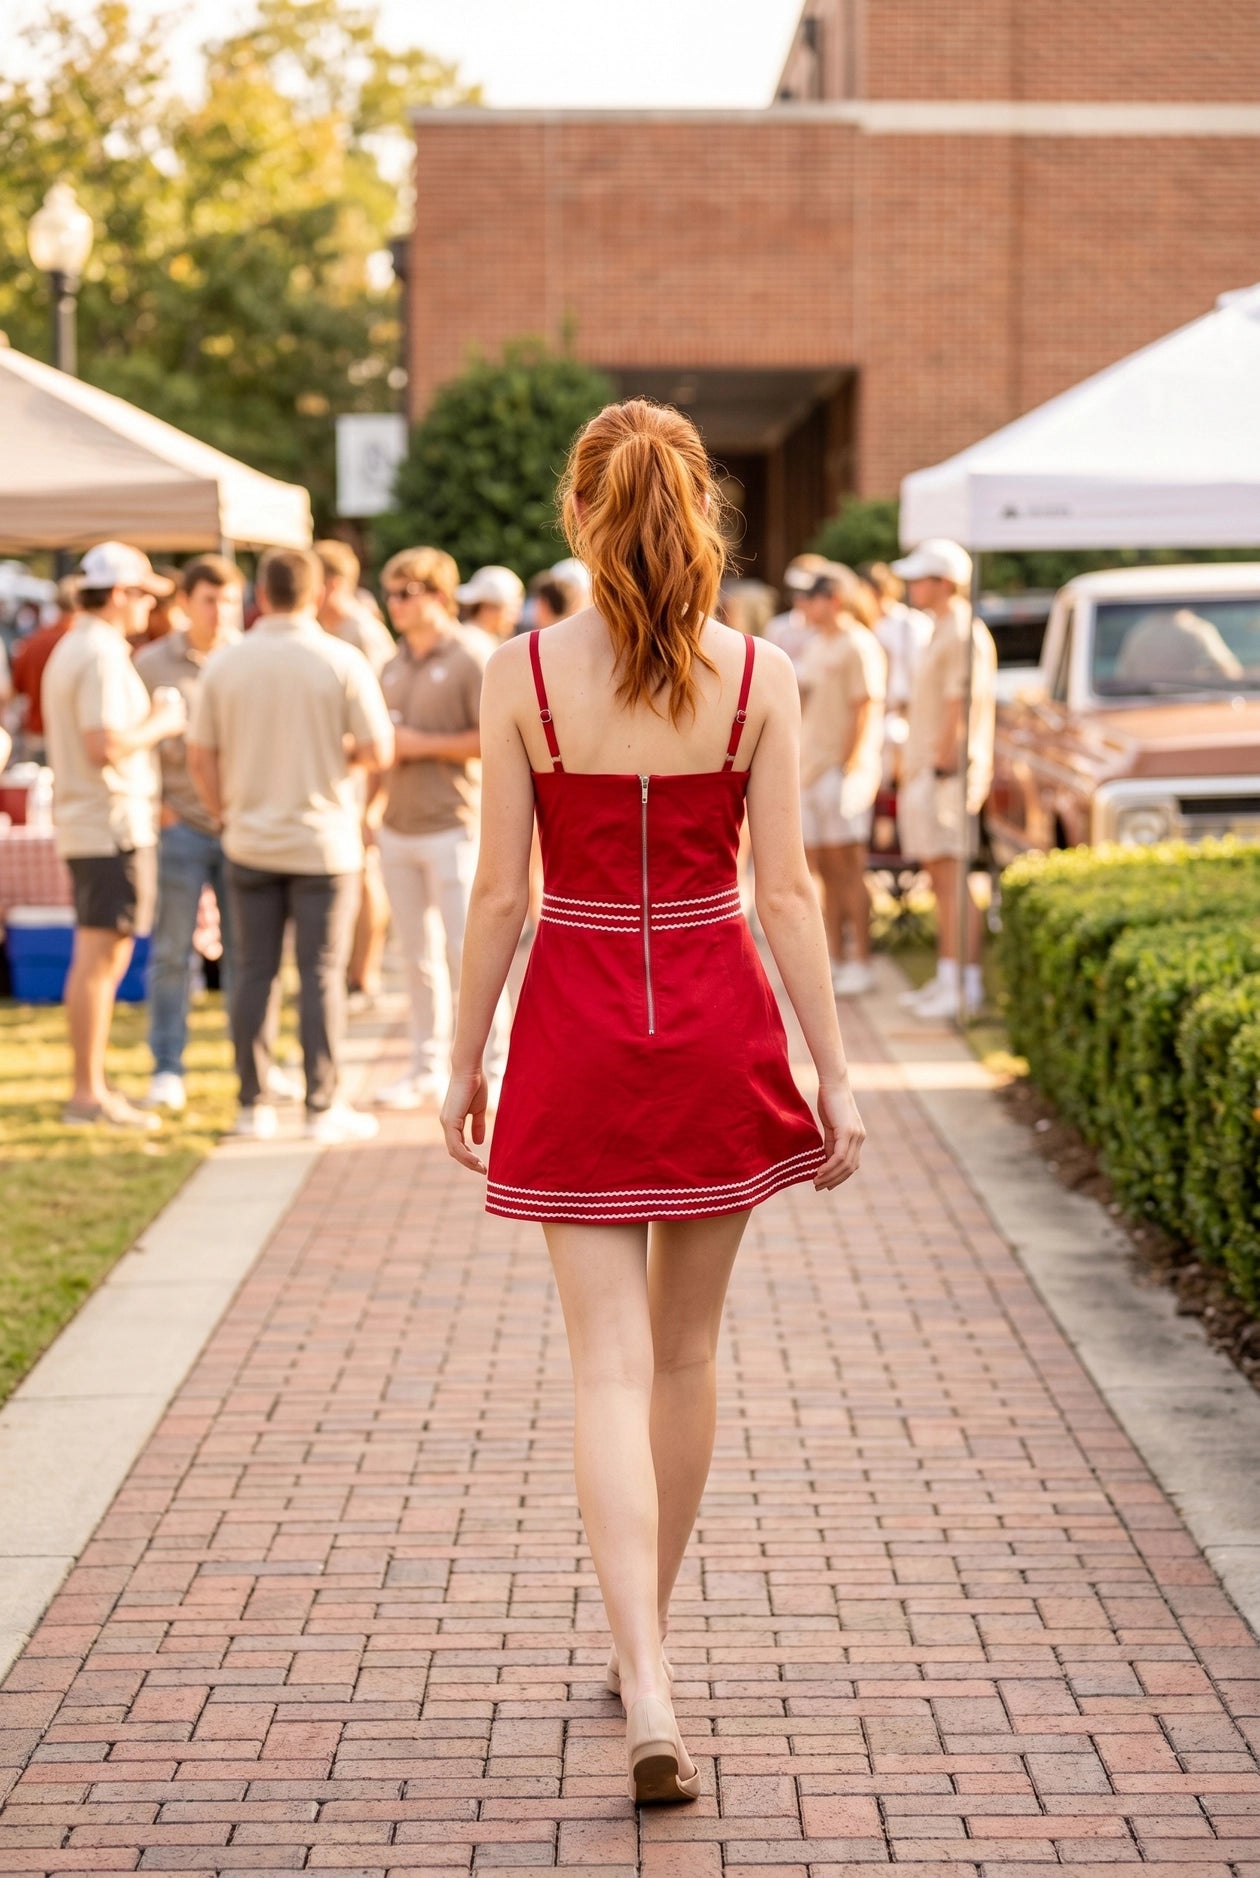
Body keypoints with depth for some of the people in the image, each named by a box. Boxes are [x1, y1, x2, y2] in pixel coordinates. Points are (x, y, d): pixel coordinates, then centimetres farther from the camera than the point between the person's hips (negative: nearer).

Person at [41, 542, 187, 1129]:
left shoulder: (71, 649, 17)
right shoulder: (101, 656, -15)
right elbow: (105, 746, -24)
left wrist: (150, 721, 16)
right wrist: (159, 724, -10)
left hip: (84, 823, 10)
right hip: (112, 823, -10)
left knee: (96, 959, 14)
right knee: (101, 958, -7)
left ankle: (91, 1088, 19)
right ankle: (88, 1094, -5)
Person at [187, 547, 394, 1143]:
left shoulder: (225, 662, -1)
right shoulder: (342, 662, -8)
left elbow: (200, 759, 2)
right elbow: (379, 753, -9)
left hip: (250, 842, 2)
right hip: (323, 842, -2)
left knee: (254, 972, 8)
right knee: (321, 975, 2)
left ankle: (253, 1106, 11)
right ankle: (322, 1109, 5)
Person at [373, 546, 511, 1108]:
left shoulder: (468, 663, -7)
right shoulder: (392, 668, 15)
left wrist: (423, 744, -14)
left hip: (450, 826, -7)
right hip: (397, 827, 7)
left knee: (467, 952, -6)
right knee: (418, 957, 9)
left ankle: (494, 1068, 2)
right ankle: (428, 1069, 15)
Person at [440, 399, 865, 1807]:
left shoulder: (523, 673, -7)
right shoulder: (758, 675, -5)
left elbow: (500, 891, -5)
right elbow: (784, 889, -5)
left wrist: (463, 1060, 5)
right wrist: (834, 1069, 1)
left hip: (577, 1032, -1)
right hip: (715, 1027, 2)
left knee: (610, 1366, -1)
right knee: (685, 1350, 17)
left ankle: (650, 1701, -14)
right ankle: (644, 1646, 31)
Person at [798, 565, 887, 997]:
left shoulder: (859, 646, -9)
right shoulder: (815, 645, 18)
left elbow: (865, 711, -14)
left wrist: (850, 766, -18)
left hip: (843, 769, -8)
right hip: (809, 767, 9)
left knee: (847, 866, -7)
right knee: (824, 868, 9)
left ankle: (861, 964, -4)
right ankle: (834, 959, 14)